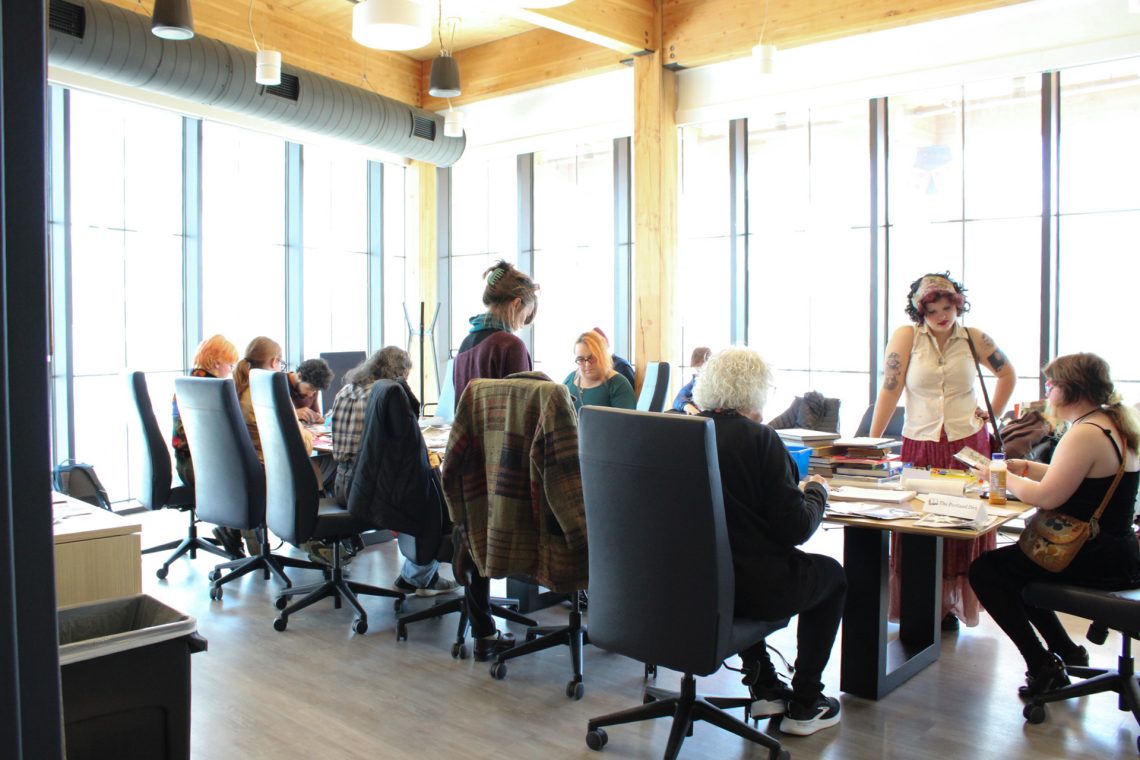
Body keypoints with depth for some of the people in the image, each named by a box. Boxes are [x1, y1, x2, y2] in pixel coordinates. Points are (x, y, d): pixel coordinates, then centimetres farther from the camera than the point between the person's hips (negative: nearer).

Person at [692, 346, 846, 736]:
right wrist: (816, 492, 6)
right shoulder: (759, 438, -16)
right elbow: (795, 528, -14)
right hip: (749, 586, -5)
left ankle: (763, 688, 39)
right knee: (832, 573, 22)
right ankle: (804, 705, 27)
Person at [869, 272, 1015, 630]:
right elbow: (889, 390, -8)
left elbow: (1007, 374, 19)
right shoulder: (906, 336, -5)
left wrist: (992, 414, 8)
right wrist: (871, 444, -11)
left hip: (968, 443, 2)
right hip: (919, 444, -2)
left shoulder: (974, 339, 2)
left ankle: (951, 605, 16)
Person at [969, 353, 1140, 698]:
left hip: (1098, 562, -11)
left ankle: (1042, 665, 1)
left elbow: (1047, 497, -24)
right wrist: (1025, 467, 12)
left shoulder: (1086, 434, -22)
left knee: (985, 570, -4)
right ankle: (1065, 650, 28)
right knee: (1011, 563, 26)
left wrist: (1005, 478, -8)